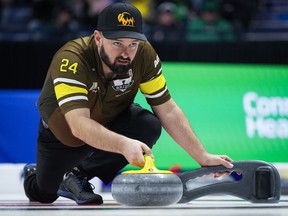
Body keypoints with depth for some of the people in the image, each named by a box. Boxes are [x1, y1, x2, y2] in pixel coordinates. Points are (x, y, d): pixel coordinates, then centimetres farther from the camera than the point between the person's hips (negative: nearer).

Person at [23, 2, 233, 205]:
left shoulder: (144, 54, -26)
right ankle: (34, 174, 39)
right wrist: (123, 144, -65)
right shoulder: (71, 60, -38)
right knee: (43, 195, 0)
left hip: (111, 121, 3)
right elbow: (79, 124, -49)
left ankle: (78, 175, -3)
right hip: (64, 131, -3)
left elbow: (168, 110, -19)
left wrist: (202, 156, -26)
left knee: (149, 127, -26)